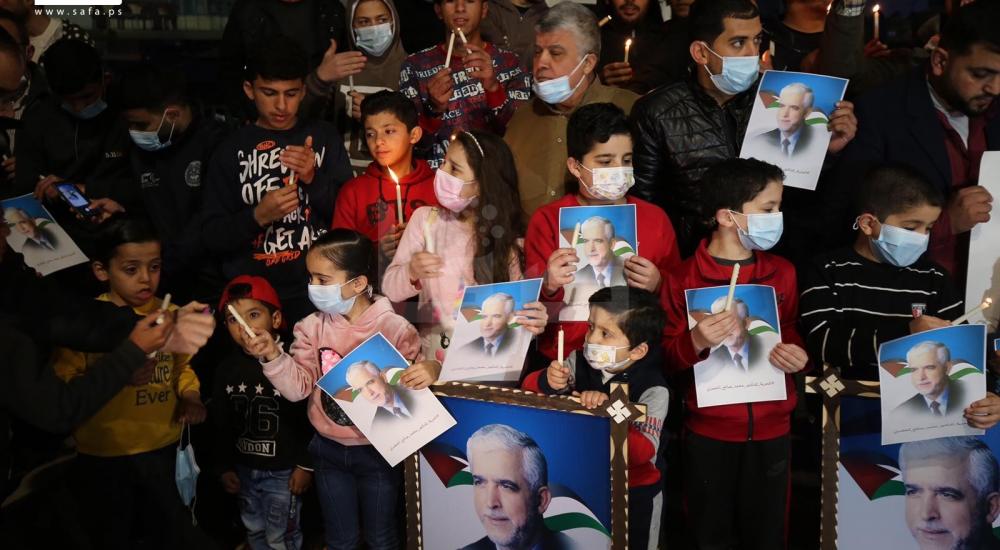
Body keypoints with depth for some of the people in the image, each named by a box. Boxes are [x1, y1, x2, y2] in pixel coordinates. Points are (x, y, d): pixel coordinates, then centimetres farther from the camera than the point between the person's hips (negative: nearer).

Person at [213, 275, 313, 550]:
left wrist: (306, 464, -13)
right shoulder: (227, 369, -1)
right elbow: (221, 424, 8)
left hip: (283, 470, -5)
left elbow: (310, 418, -15)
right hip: (244, 469, 6)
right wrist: (224, 467, 8)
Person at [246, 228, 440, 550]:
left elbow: (418, 370, -12)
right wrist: (272, 356, -25)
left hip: (378, 451, -3)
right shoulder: (312, 328, -6)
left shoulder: (393, 327, -16)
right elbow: (297, 388, -8)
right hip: (329, 451, 3)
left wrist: (431, 369, -36)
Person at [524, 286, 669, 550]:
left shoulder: (653, 391, -21)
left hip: (633, 494, -4)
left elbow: (643, 451, -30)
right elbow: (529, 386, -8)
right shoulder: (579, 362, -7)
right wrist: (548, 381, -30)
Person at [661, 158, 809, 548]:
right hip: (709, 429, -3)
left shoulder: (782, 272, 2)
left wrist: (797, 354, -9)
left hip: (771, 426, 3)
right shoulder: (685, 279, -9)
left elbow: (792, 332, 14)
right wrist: (696, 342, -26)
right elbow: (668, 358, -6)